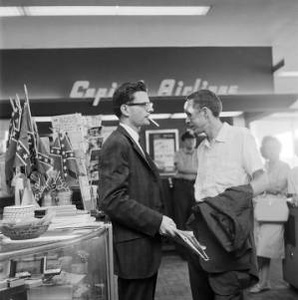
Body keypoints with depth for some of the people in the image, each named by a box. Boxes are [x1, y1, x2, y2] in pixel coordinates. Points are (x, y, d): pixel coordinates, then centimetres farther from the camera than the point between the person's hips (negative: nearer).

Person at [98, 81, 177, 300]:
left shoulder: (133, 143, 16)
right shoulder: (117, 144, -15)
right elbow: (112, 200, -24)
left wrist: (159, 221, 8)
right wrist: (156, 221, -21)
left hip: (146, 245, 9)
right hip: (134, 249, -9)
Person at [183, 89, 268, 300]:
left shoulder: (241, 136, -4)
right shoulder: (202, 148, 16)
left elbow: (261, 181, -10)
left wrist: (219, 203, -19)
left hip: (227, 228, -6)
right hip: (201, 229, 7)